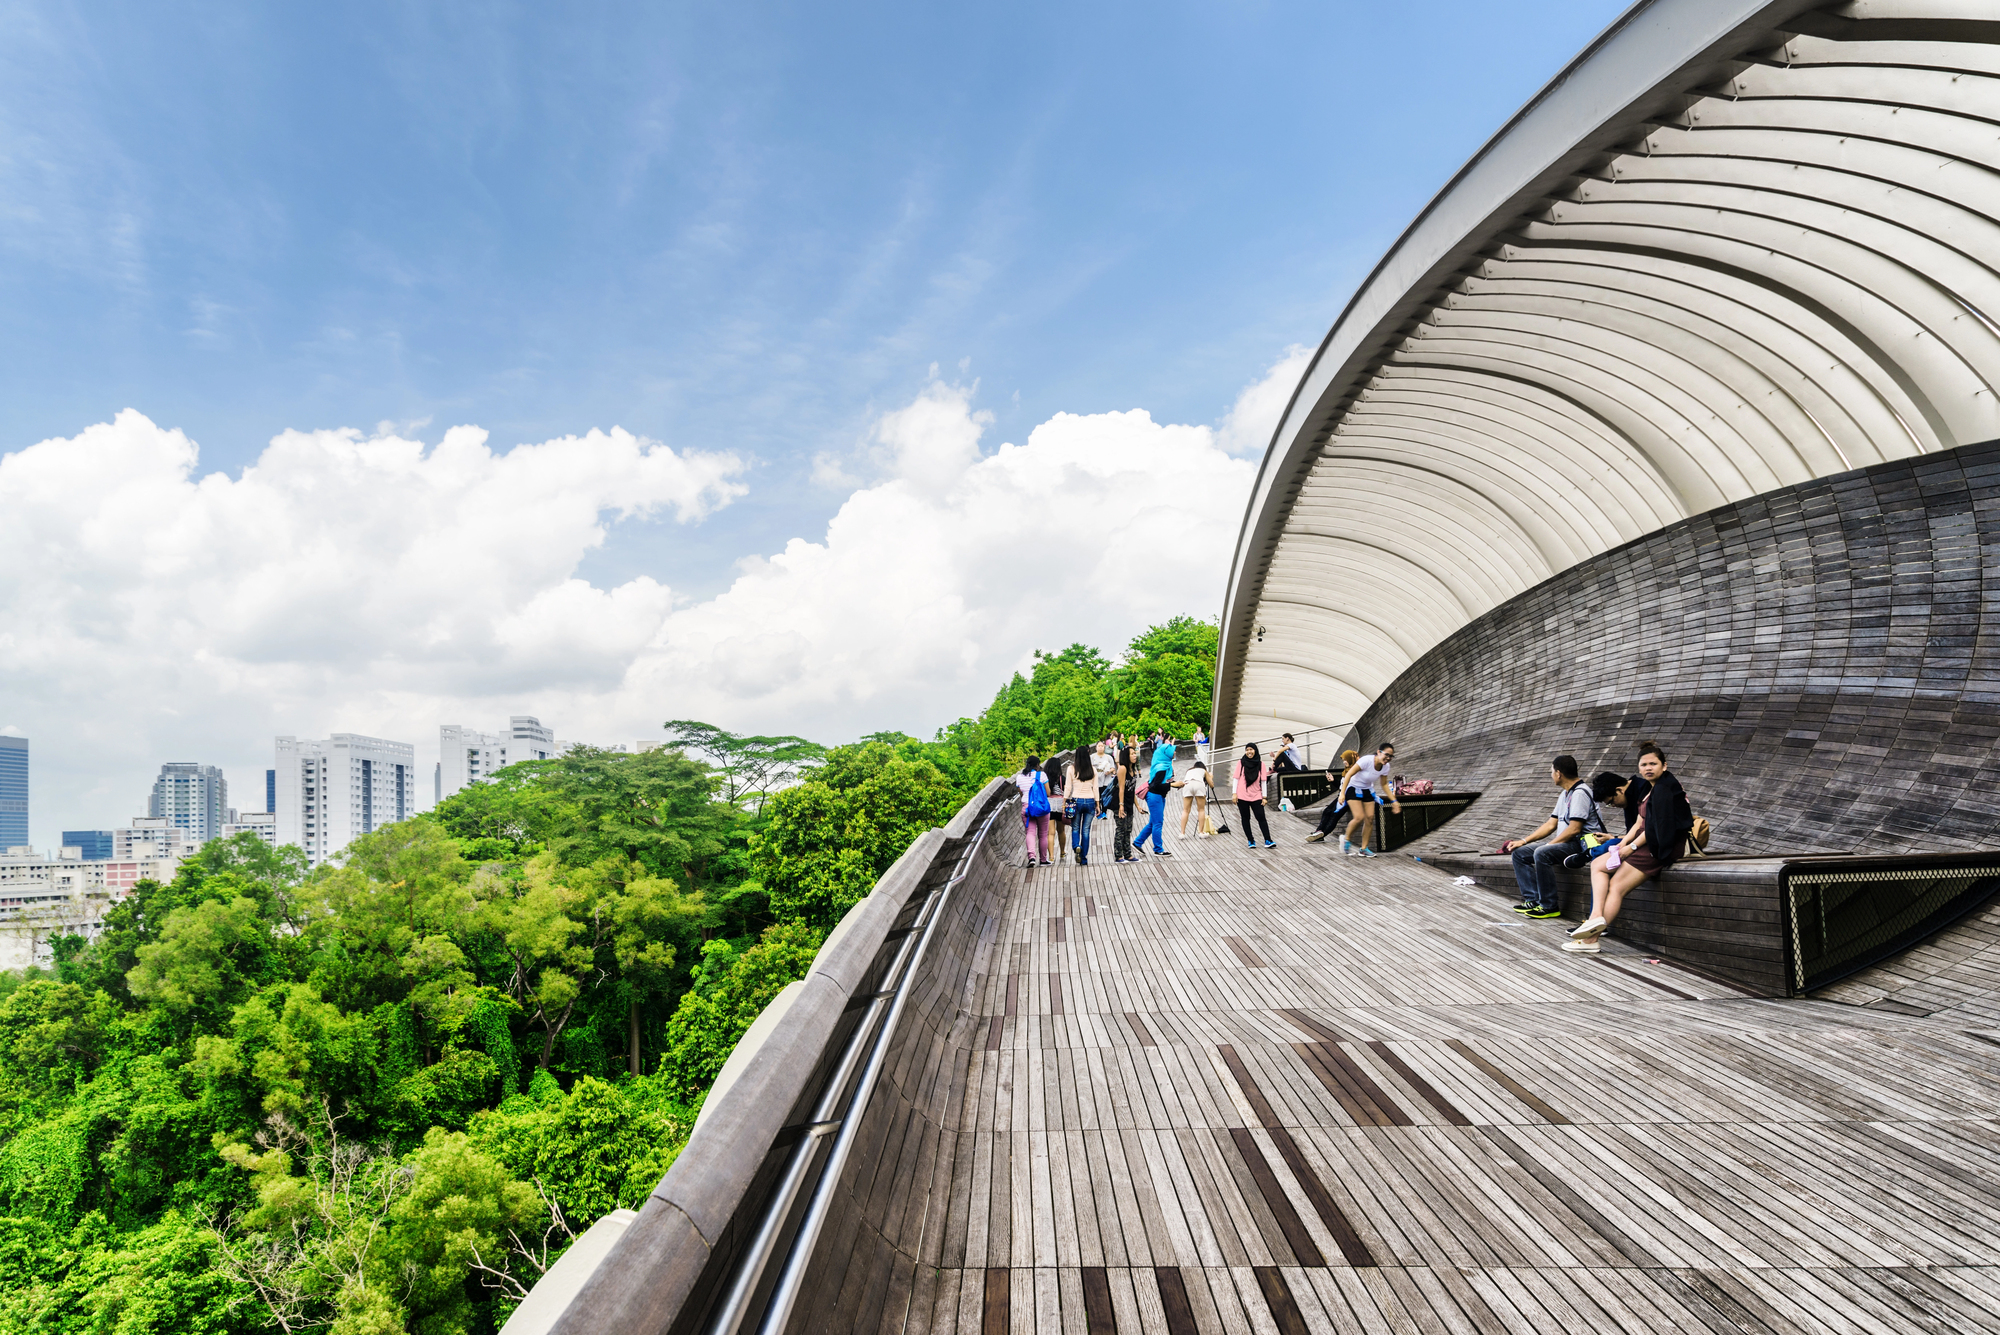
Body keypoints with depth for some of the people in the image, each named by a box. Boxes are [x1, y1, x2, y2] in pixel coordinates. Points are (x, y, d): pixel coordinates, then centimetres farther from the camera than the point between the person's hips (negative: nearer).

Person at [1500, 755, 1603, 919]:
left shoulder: (1580, 793, -15)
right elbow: (1551, 825, 20)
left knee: (1541, 853, -33)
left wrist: (1549, 844, -15)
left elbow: (1574, 829, -22)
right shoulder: (1565, 794, 18)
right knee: (1519, 853, 3)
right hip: (1567, 843, 10)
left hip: (1583, 843, -10)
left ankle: (1550, 907, -24)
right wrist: (1523, 841, 13)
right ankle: (1533, 900, -4)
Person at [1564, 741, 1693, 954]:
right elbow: (1640, 823, 13)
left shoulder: (1666, 787, -12)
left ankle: (1591, 940, -16)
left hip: (1661, 846, -10)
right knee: (1598, 864, 5)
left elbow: (1658, 825, -18)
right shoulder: (1651, 789, 17)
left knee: (1617, 885, -15)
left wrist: (1632, 847, -14)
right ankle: (1596, 915, -14)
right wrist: (1622, 844, 0)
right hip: (1647, 843, 10)